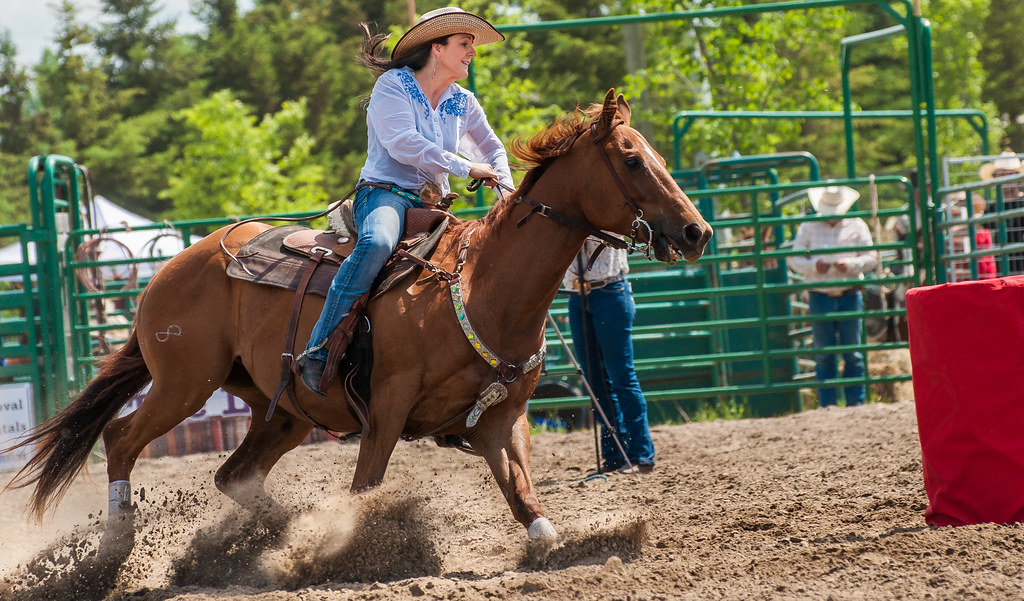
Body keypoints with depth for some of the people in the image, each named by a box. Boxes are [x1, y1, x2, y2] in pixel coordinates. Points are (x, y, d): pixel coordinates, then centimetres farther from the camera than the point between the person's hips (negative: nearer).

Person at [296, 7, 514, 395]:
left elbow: (491, 149, 32)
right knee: (377, 243, -40)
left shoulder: (462, 103, 17)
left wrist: (506, 191, 12)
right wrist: (465, 168, -16)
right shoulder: (392, 86, -2)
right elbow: (403, 144, -16)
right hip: (385, 192, -7)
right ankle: (317, 351, -41)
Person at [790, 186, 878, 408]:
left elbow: (871, 258, 2)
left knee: (852, 354, 1)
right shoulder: (808, 227, 6)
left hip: (850, 296, 0)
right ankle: (826, 404, 8)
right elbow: (794, 259, 3)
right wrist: (814, 266, -17)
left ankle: (855, 402, 7)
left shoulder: (856, 226, 6)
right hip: (819, 296, 0)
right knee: (823, 354, 3)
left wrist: (850, 265, -17)